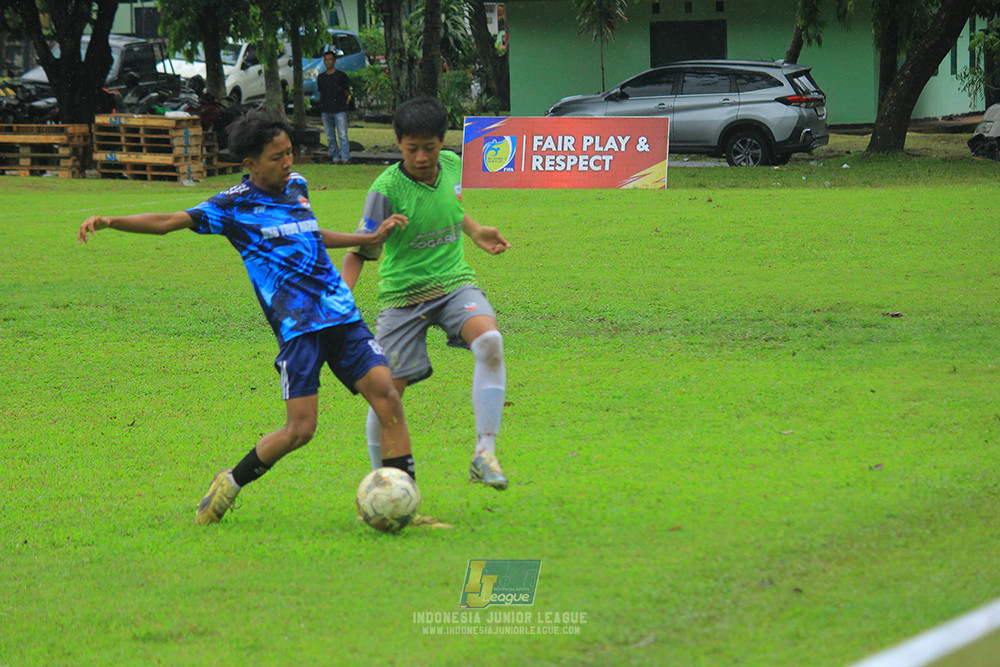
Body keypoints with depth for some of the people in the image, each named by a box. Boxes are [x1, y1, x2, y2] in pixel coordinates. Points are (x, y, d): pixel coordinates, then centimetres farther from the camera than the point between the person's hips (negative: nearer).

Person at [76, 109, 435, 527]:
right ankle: (231, 484, 11)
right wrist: (109, 222, -13)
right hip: (297, 326, -6)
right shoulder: (235, 205, -2)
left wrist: (371, 238, 37)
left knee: (385, 392, -10)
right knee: (300, 428, -13)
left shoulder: (296, 186, 17)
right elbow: (168, 222, -2)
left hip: (342, 317, 6)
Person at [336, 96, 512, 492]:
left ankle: (484, 454, -23)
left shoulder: (451, 165, 1)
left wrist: (476, 232, 14)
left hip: (455, 283, 3)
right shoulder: (387, 189, -15)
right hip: (403, 295, -3)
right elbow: (360, 252, -11)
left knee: (489, 341, -28)